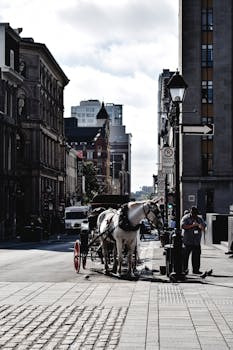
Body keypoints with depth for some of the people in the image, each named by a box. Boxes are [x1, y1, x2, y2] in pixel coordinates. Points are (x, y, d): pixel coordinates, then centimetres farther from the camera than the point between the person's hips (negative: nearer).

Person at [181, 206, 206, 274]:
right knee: (185, 255, -3)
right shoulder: (186, 218, -1)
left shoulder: (199, 219, 15)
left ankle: (196, 269, 10)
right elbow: (183, 226, -15)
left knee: (196, 256, 3)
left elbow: (204, 227, 9)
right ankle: (184, 269, 4)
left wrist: (200, 226, -13)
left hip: (197, 241, 5)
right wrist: (192, 225, -19)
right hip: (187, 241, -5)